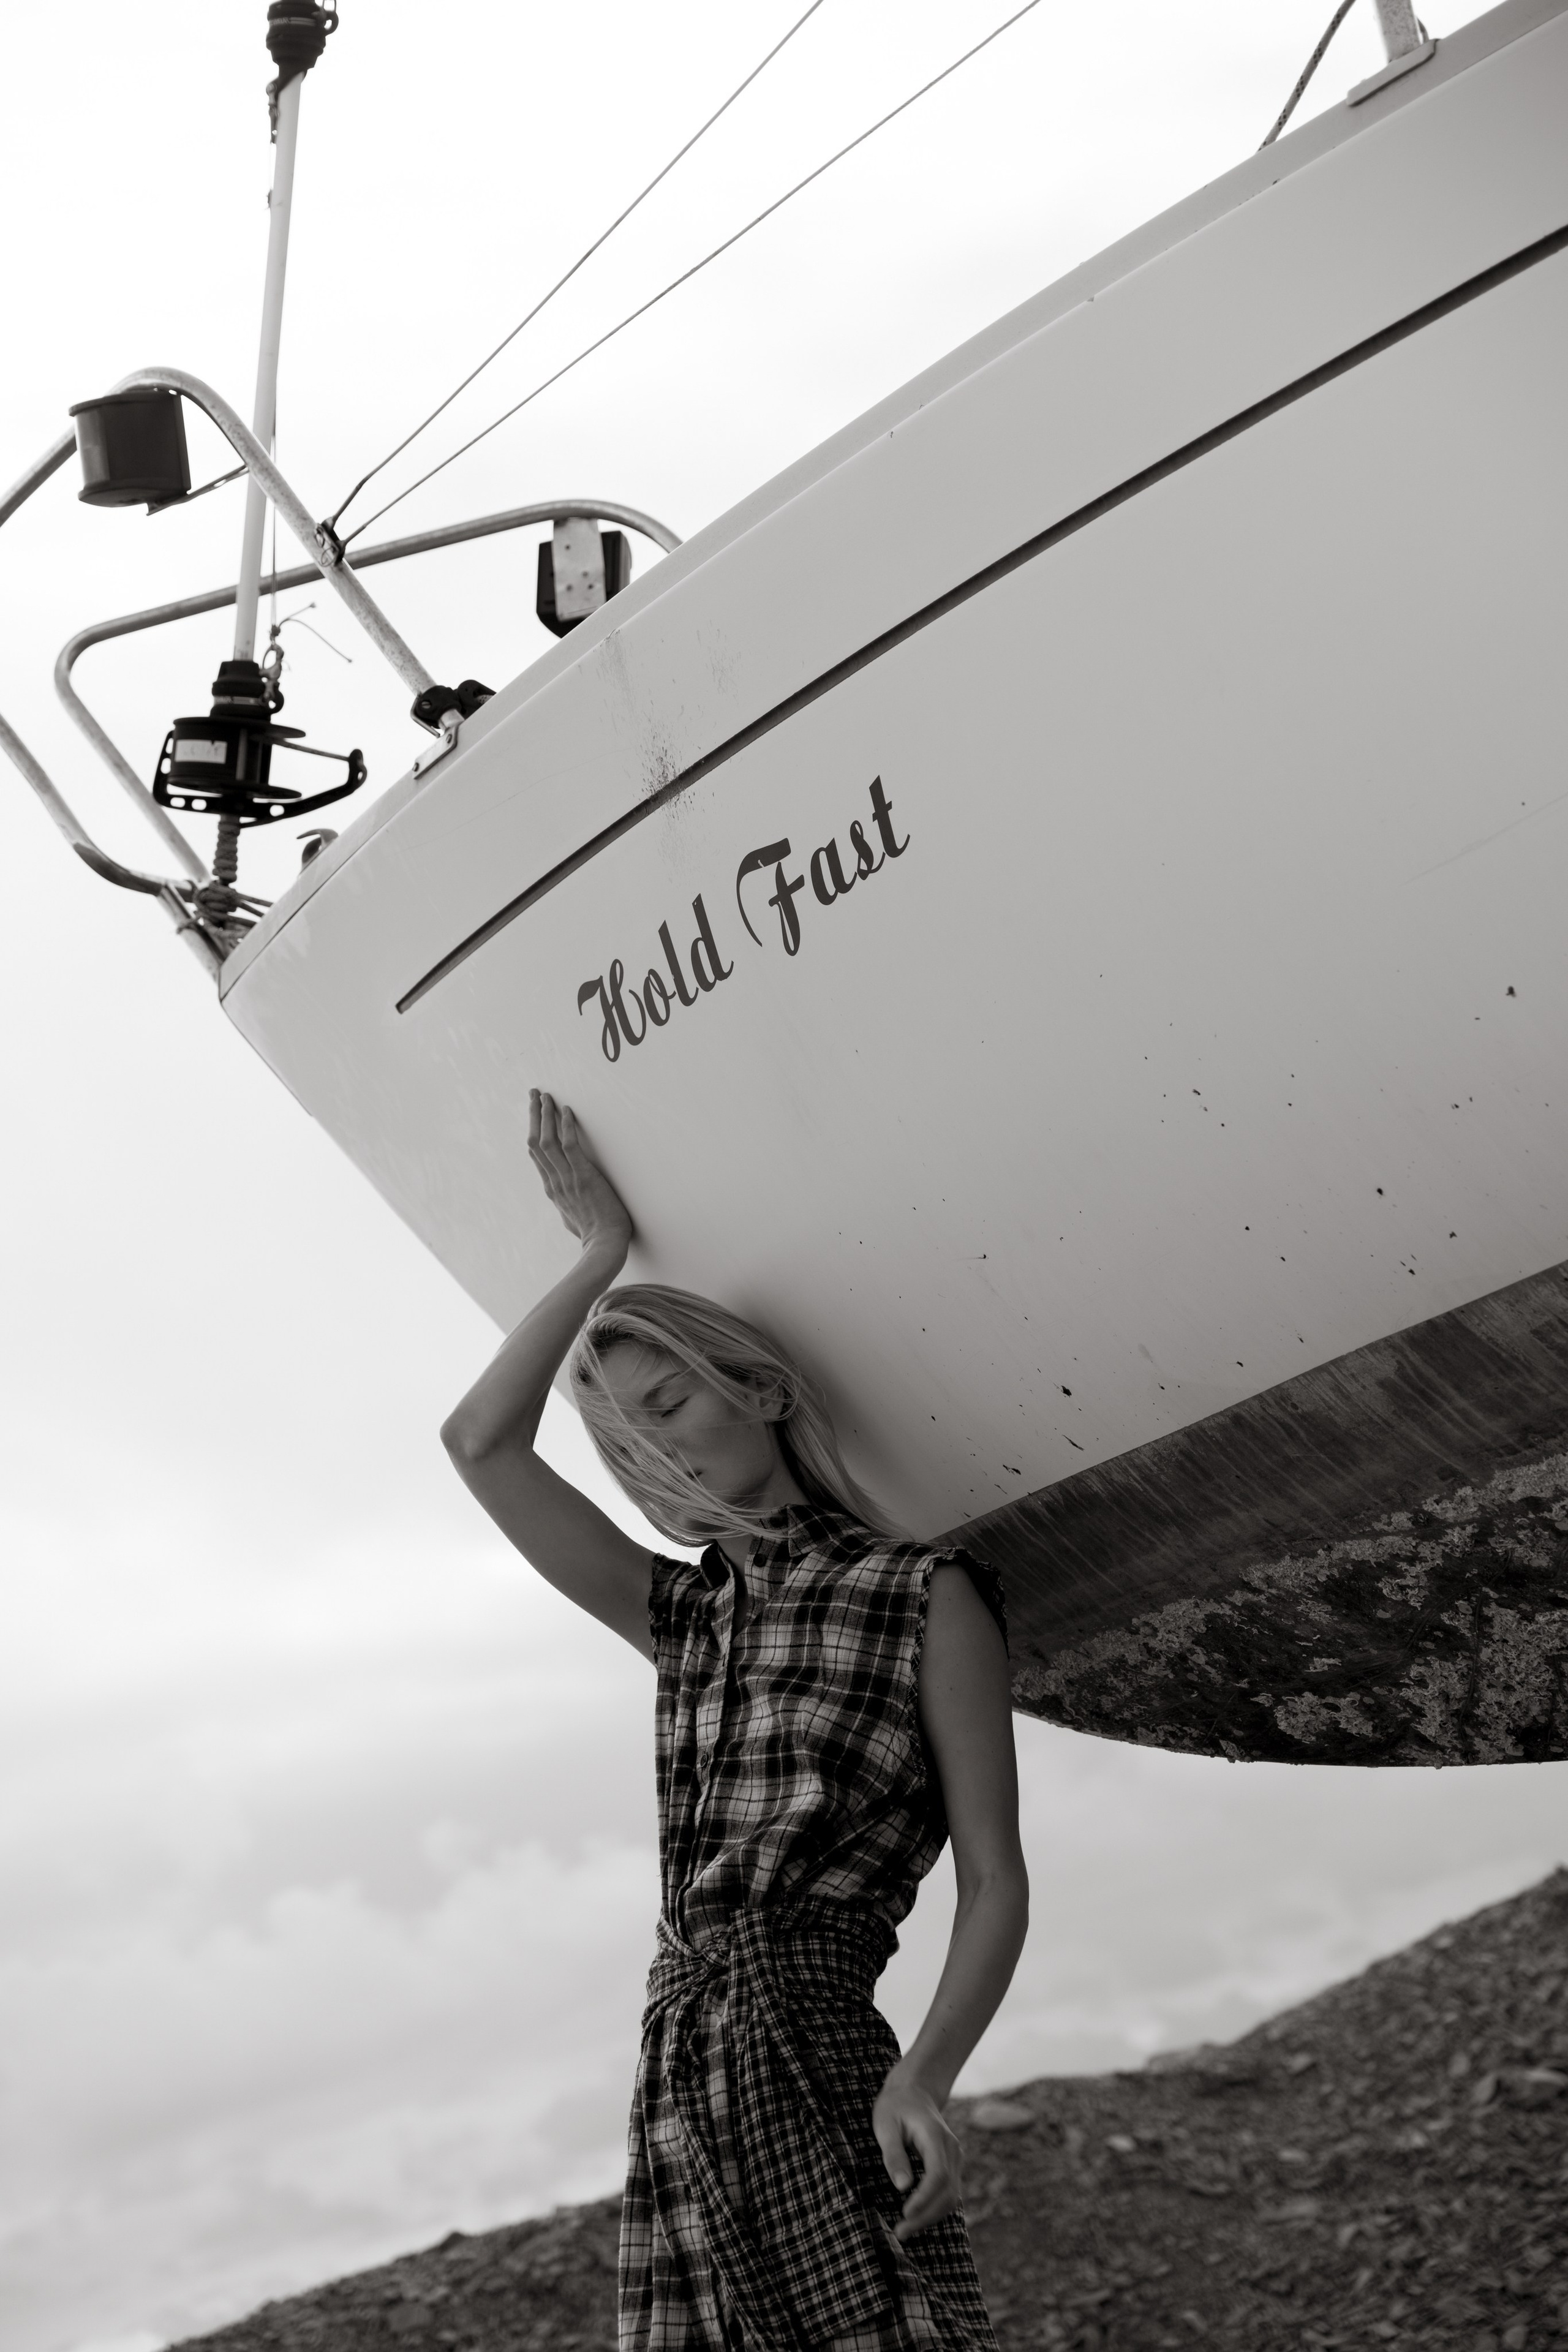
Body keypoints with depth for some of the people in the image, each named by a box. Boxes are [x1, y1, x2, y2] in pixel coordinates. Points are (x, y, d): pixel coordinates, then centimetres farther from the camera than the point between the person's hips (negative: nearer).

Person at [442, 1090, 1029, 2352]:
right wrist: (602, 1253, 18)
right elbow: (482, 1442, 14)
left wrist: (923, 2075, -17)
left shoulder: (929, 1596, 4)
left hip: (814, 2078, -5)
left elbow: (996, 1883, -1)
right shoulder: (689, 1616, 20)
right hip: (681, 2091, 5)